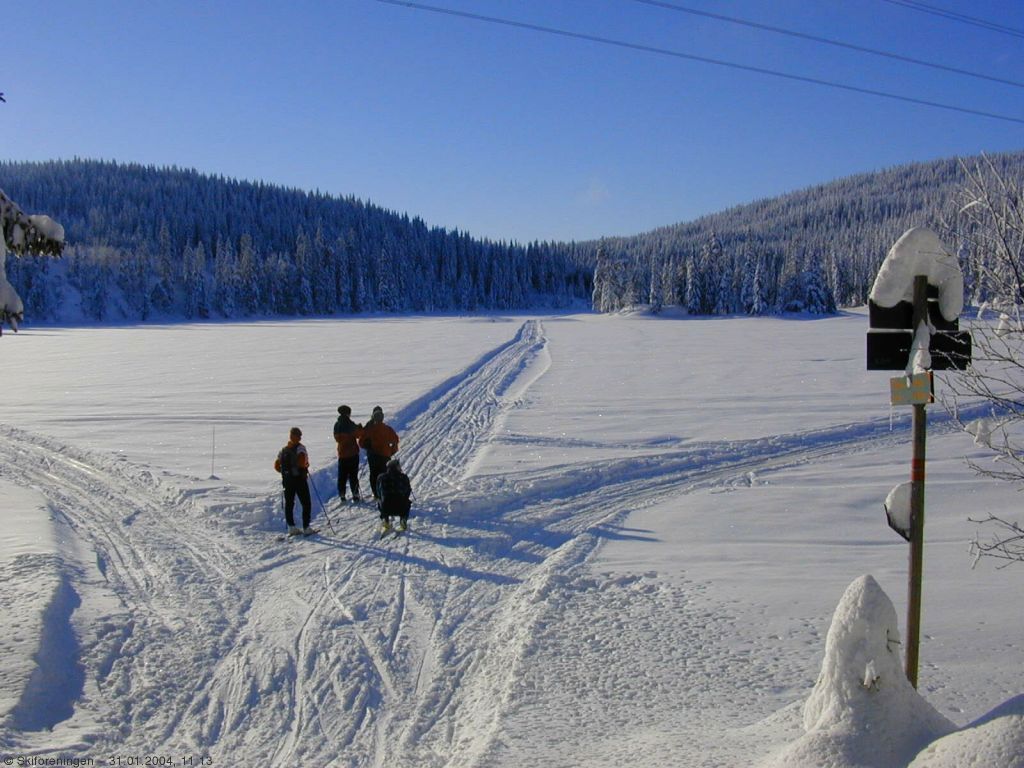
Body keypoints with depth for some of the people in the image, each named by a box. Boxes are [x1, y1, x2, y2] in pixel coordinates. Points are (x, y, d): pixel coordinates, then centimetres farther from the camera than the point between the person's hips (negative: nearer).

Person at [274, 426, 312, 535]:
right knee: (306, 504, 2)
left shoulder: (283, 450, 11)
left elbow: (276, 465, 12)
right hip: (300, 479, -5)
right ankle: (306, 527, -2)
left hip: (287, 481, 5)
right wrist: (306, 465, -4)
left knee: (289, 504, 10)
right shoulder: (300, 448, -8)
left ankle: (291, 527, 6)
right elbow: (301, 462, -24)